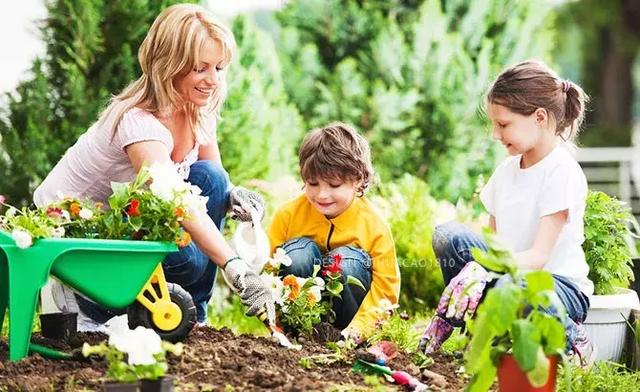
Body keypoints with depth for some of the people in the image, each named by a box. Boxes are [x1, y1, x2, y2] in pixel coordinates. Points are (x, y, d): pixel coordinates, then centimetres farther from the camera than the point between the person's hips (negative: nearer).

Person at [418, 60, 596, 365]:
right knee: (447, 235, -17)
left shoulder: (562, 172, -13)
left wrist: (485, 270, -34)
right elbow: (492, 241, 12)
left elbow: (538, 256, -20)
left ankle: (571, 339, -13)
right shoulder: (507, 170, 10)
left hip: (559, 284, -6)